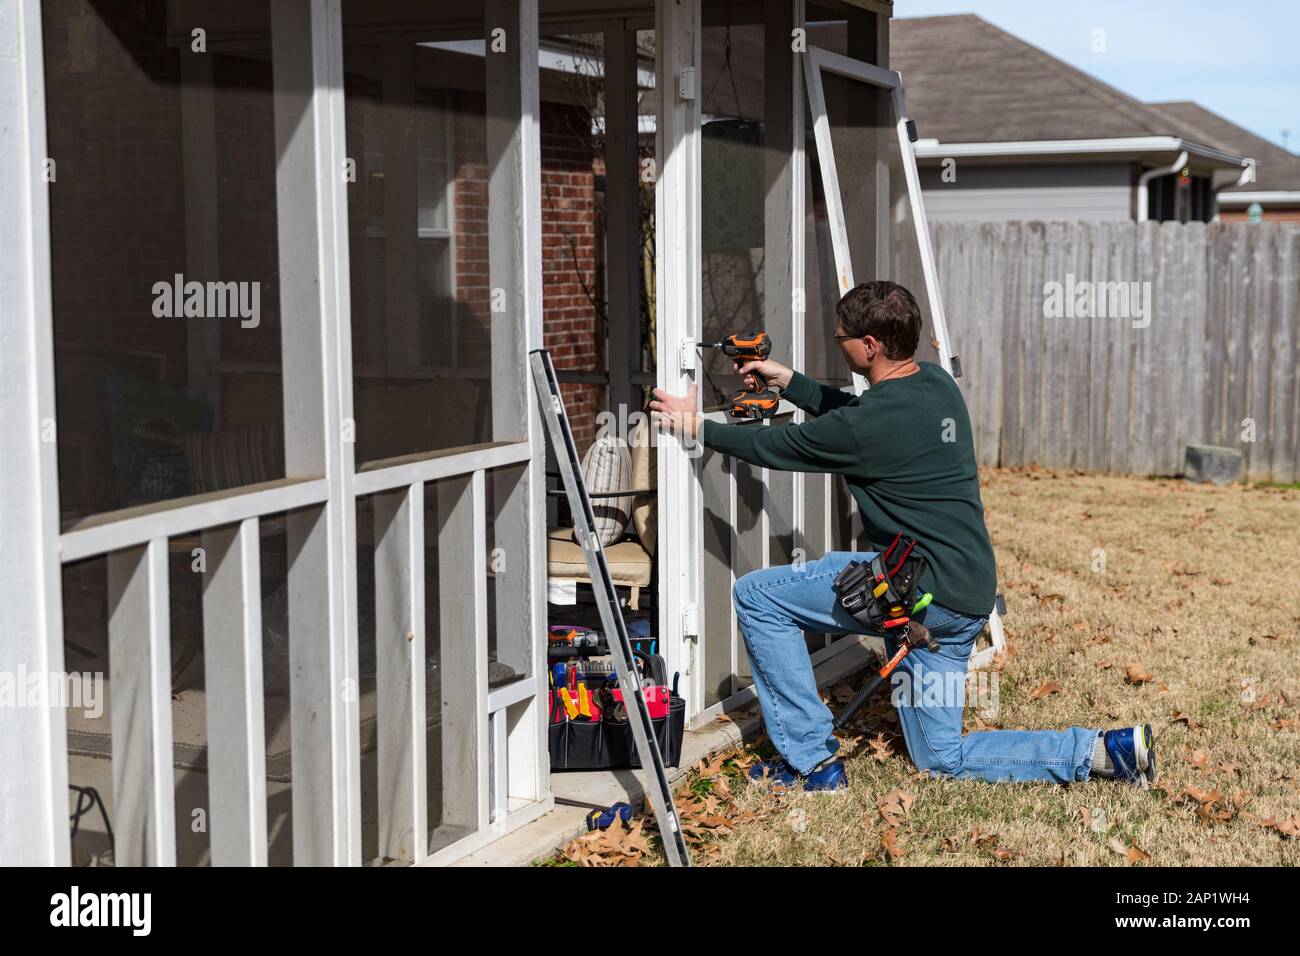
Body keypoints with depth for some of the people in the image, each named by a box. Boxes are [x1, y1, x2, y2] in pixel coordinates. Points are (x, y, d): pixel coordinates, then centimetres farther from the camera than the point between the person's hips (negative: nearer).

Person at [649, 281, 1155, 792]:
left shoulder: (872, 423, -18)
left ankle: (812, 760, 4)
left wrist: (698, 427, 11)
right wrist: (789, 382, 27)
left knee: (755, 595, 0)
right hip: (967, 595, 9)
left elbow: (776, 447, -3)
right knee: (942, 760, 18)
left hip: (920, 588, -9)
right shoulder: (936, 382, 7)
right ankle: (1101, 750, 8)